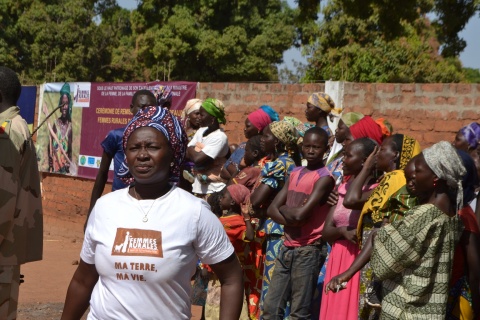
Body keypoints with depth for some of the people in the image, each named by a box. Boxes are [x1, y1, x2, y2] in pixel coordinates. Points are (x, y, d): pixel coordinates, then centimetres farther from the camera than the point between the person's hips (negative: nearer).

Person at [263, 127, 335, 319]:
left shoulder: (324, 178, -11)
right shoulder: (294, 174, 12)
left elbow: (301, 214, -21)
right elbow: (272, 209, 6)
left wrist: (283, 208, -1)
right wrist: (290, 218, -13)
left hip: (309, 250, -7)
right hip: (287, 248, 7)